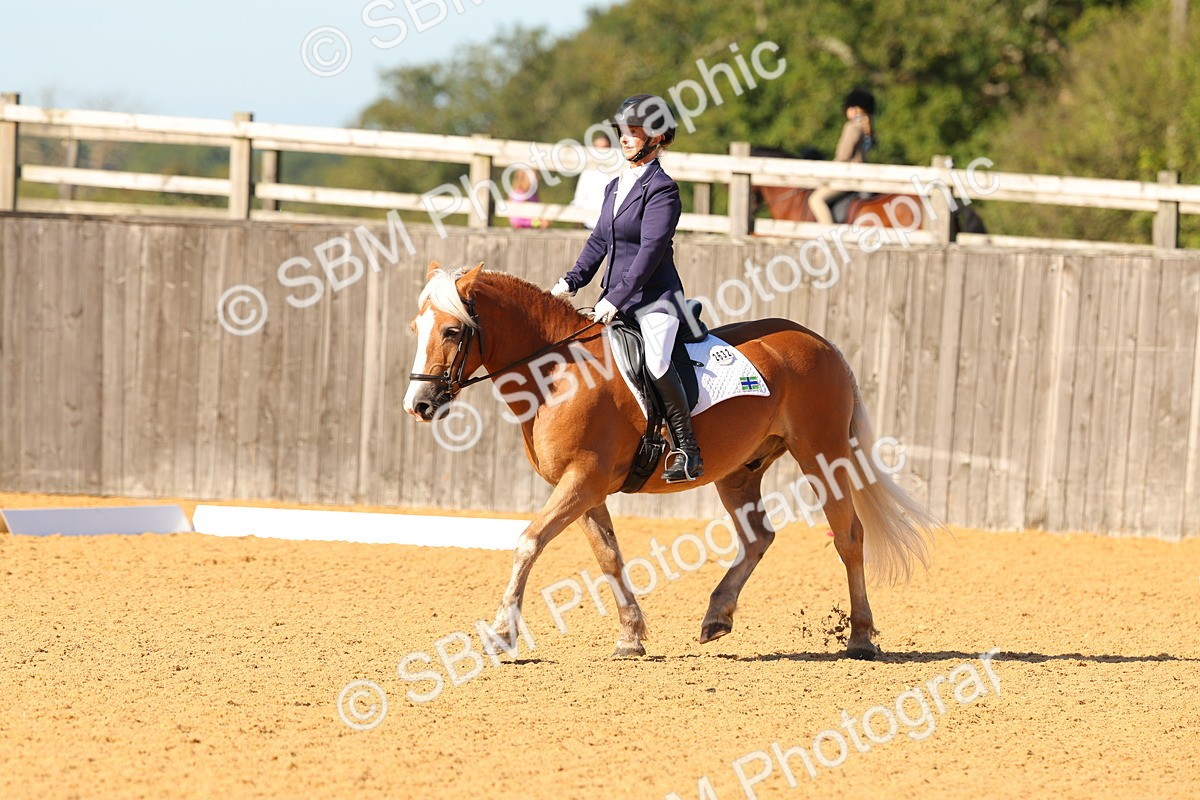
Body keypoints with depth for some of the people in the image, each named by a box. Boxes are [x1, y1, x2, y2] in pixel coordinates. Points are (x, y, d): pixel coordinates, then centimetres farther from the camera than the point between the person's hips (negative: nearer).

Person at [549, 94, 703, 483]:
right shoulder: (616, 185, 15)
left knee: (656, 362, -30)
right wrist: (571, 282, 8)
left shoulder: (661, 188, -10)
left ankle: (687, 451, -22)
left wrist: (616, 300, -22)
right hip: (615, 297, 9)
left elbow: (650, 251, -17)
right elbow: (599, 241, 21)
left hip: (654, 296, -9)